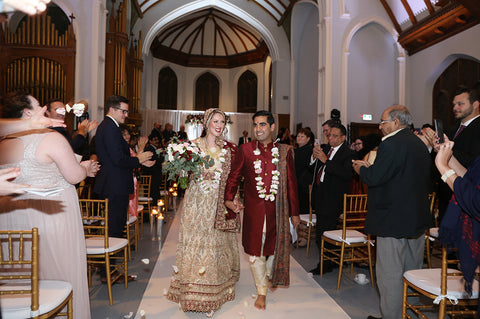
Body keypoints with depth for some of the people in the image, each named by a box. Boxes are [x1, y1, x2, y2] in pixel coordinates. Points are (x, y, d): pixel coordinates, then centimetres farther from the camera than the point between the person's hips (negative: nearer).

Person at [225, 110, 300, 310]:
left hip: (278, 210, 1)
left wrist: (294, 212, 6)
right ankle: (261, 292, 28)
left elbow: (291, 183, 5)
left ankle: (269, 275, 45)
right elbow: (234, 176, 3)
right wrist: (229, 199, -14)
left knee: (275, 247, 12)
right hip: (254, 210, 0)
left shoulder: (284, 151, 2)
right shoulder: (245, 150, 0)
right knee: (255, 251, 8)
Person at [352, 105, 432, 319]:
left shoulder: (391, 144, -18)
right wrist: (370, 167, 13)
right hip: (418, 218, 10)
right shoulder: (419, 144, 11)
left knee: (389, 273, 1)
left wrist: (360, 169, -1)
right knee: (413, 271, 20)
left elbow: (374, 178, -22)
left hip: (393, 219, -9)